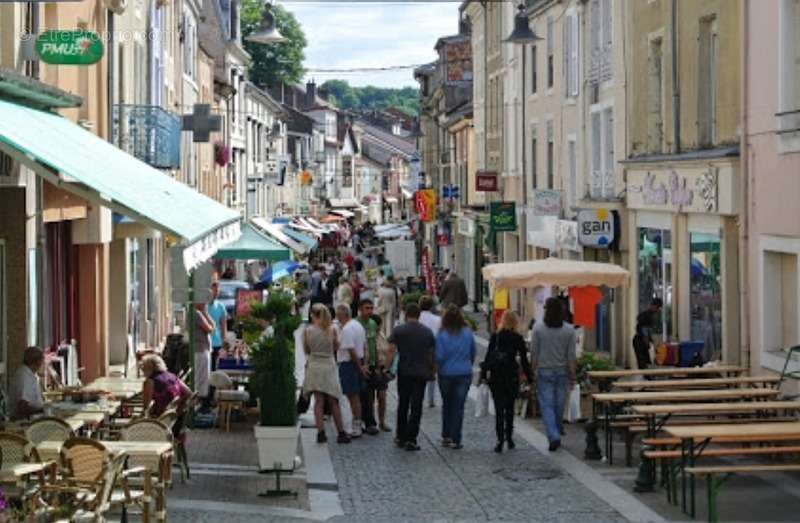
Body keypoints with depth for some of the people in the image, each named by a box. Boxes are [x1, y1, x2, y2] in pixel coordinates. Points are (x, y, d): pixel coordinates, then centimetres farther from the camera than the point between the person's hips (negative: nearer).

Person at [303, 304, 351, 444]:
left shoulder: (308, 330, -6)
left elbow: (306, 350, 4)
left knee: (318, 401, 2)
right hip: (329, 365, 0)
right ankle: (341, 433, 12)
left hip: (314, 366, 0)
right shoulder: (332, 329, -5)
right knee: (333, 401, 9)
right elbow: (336, 347, 8)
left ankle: (321, 433, -7)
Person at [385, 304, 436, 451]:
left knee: (403, 405, 13)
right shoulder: (428, 332, 5)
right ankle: (411, 440, -5)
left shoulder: (398, 330, -2)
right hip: (421, 373, 0)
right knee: (416, 407, 0)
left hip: (404, 372, 0)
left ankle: (401, 437, 19)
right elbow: (432, 354, 8)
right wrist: (431, 371, 19)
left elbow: (391, 350, -7)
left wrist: (387, 368, -3)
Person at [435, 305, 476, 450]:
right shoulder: (468, 333, -4)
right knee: (459, 406, 3)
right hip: (464, 374, 1)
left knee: (447, 405, 17)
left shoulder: (442, 335, -12)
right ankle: (455, 440, 1)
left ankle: (446, 436, 21)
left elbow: (439, 356, -13)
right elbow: (473, 353, 6)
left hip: (446, 374, -1)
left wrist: (440, 366, 8)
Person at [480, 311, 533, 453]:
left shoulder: (495, 337, -1)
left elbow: (488, 356, -2)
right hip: (512, 377, 0)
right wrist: (529, 377, 6)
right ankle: (509, 438, 18)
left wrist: (484, 374, 3)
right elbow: (524, 360, -2)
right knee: (509, 408, 15)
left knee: (499, 409, 0)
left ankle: (500, 440, -9)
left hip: (495, 377, 0)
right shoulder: (518, 339, -3)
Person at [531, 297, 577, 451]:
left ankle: (554, 436, -14)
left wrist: (533, 370, 8)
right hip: (562, 371, 2)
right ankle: (557, 432, 23)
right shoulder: (569, 330, -3)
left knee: (547, 405, -1)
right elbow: (571, 355, -2)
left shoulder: (538, 328, -7)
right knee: (559, 404, 12)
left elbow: (534, 352, -3)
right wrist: (572, 376, 4)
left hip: (544, 371, -2)